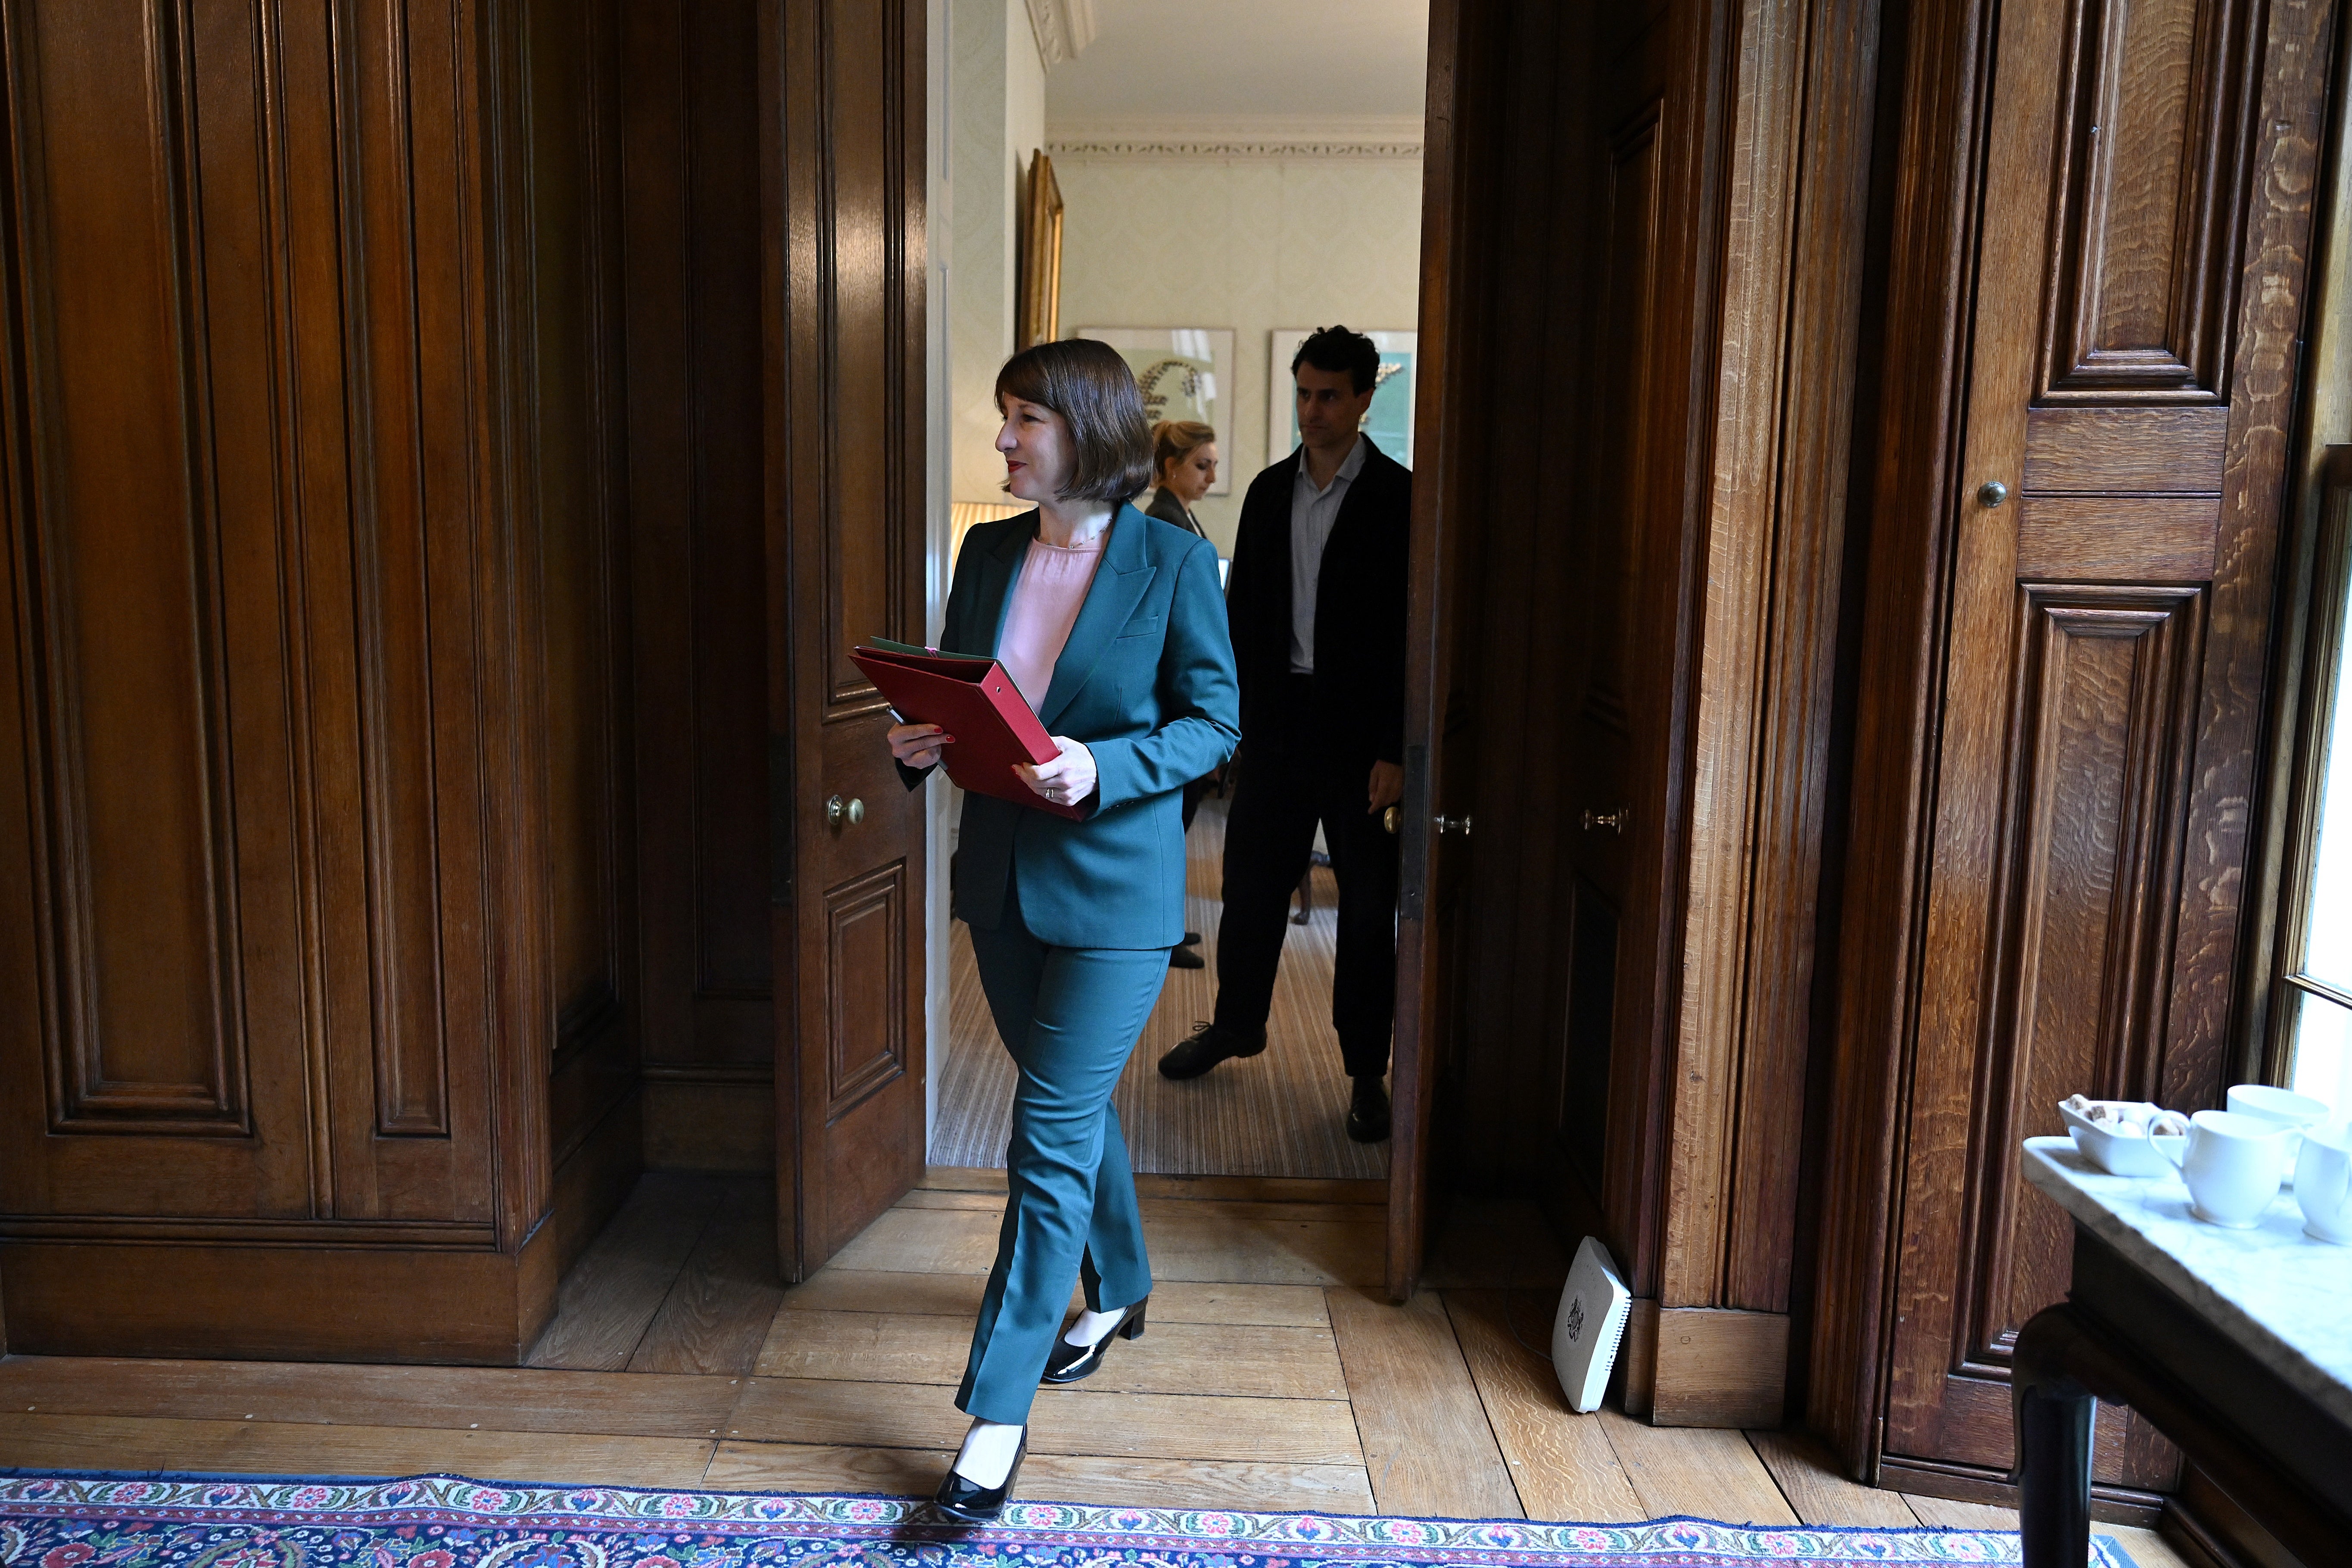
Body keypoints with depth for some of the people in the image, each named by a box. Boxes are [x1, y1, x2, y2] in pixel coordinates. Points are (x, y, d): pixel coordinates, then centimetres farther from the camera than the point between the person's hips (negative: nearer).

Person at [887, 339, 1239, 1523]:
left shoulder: (1174, 561, -10)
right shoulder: (989, 553, 5)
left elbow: (1215, 721, -8)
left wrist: (1104, 770, -23)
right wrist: (918, 745, -9)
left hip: (1114, 886, -6)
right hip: (1002, 878, 6)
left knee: (1050, 1135, -4)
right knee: (1072, 1104, 21)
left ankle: (998, 1410, 7)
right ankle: (1116, 1289, 45)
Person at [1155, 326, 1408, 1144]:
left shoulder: (1399, 497, -7)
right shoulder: (1270, 490, 8)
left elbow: (1413, 630, -10)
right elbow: (1241, 605, 13)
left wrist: (1395, 750, -14)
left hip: (1358, 724, -4)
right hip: (1276, 715, 5)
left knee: (1367, 905, 5)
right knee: (1251, 879, 14)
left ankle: (1367, 1071, 18)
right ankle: (1236, 1024, 34)